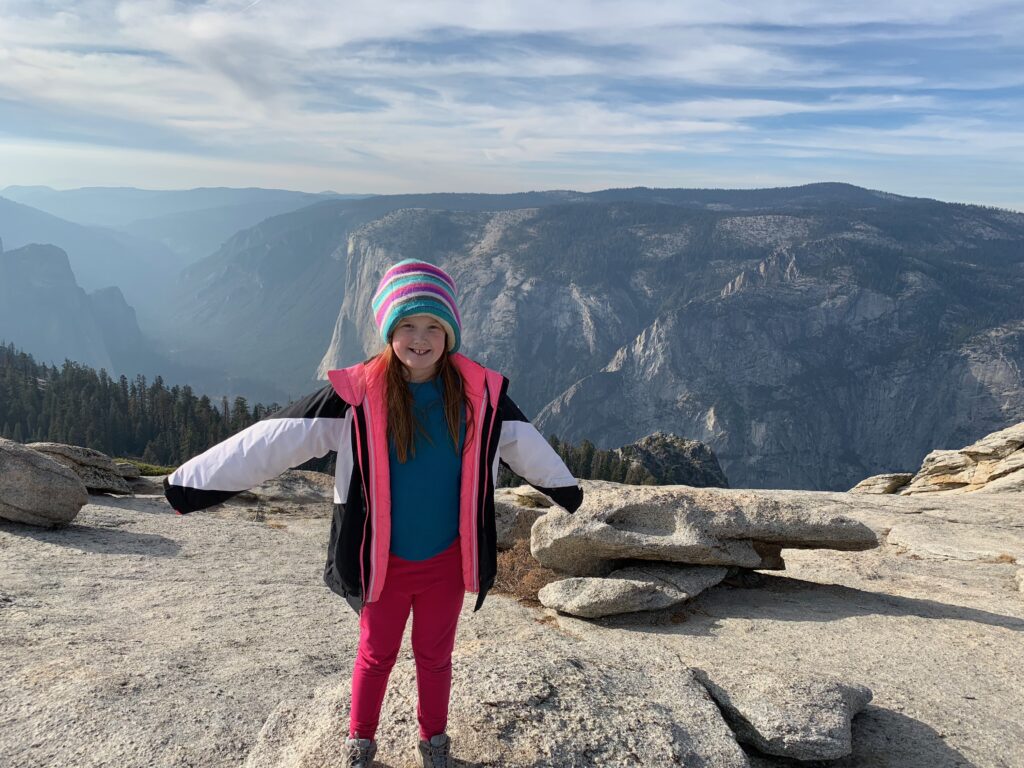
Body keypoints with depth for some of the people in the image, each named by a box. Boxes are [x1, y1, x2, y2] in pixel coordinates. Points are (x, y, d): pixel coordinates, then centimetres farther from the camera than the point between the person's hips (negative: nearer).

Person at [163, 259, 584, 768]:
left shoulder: (478, 392, -9)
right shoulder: (359, 392, -16)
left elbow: (524, 443, 6)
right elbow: (276, 439, -16)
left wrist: (564, 487, 19)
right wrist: (196, 481, -17)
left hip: (448, 560, 1)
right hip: (385, 562, -1)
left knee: (435, 655, 20)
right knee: (376, 654, 19)